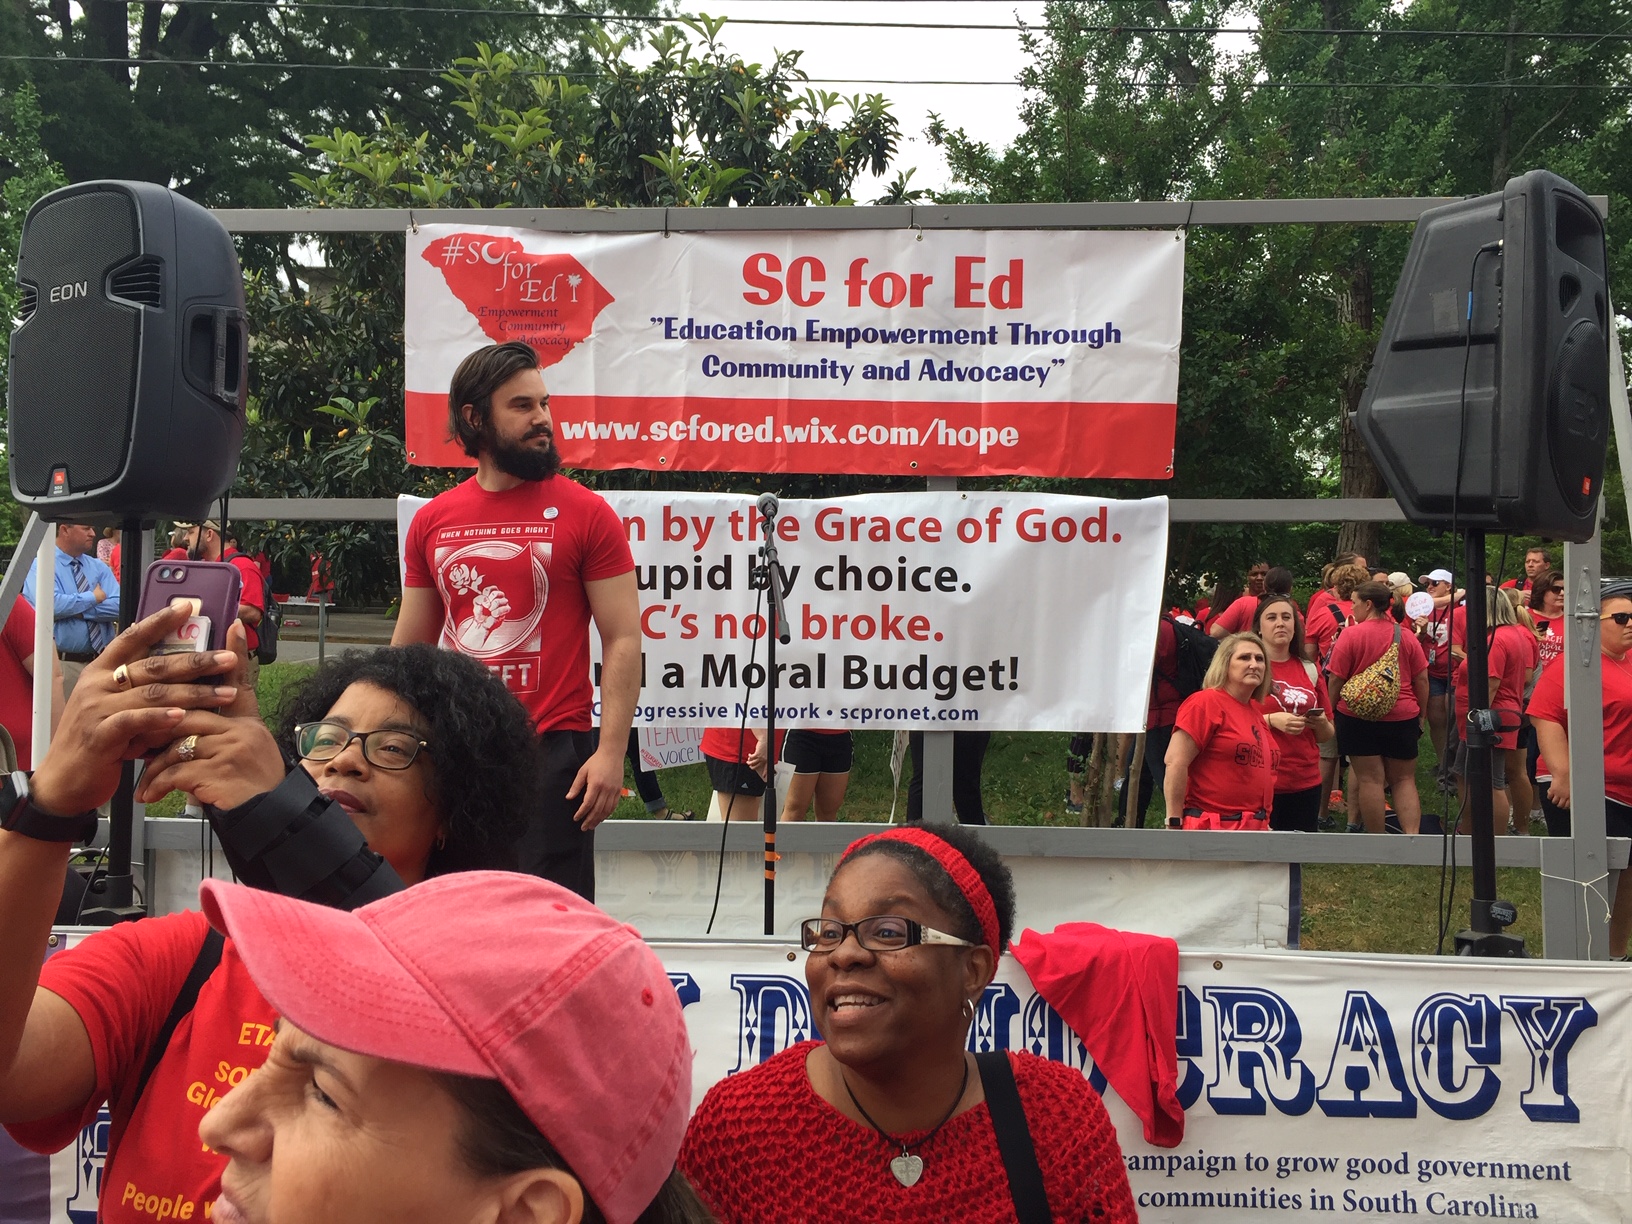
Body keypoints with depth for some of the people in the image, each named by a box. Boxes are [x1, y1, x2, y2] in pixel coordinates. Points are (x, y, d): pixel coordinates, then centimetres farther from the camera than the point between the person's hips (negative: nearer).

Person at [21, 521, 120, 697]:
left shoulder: (99, 568, 11)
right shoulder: (42, 566, -5)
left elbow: (118, 607, -3)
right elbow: (50, 605, -24)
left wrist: (75, 608, -13)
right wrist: (92, 598, -10)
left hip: (102, 662, 5)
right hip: (63, 663, -5)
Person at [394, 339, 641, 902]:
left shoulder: (586, 512, -2)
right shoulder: (431, 521, 9)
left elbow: (623, 640, -5)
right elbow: (410, 647, 15)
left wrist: (611, 751, -14)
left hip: (553, 751, -4)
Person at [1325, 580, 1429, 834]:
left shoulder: (1351, 634, -8)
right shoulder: (1407, 637, 3)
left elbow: (1335, 680, -8)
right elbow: (1422, 680, 6)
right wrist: (1421, 715, 16)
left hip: (1359, 718, -3)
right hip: (1403, 718, 3)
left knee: (1370, 779, 1)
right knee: (1404, 780, 10)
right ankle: (1412, 836, -2)